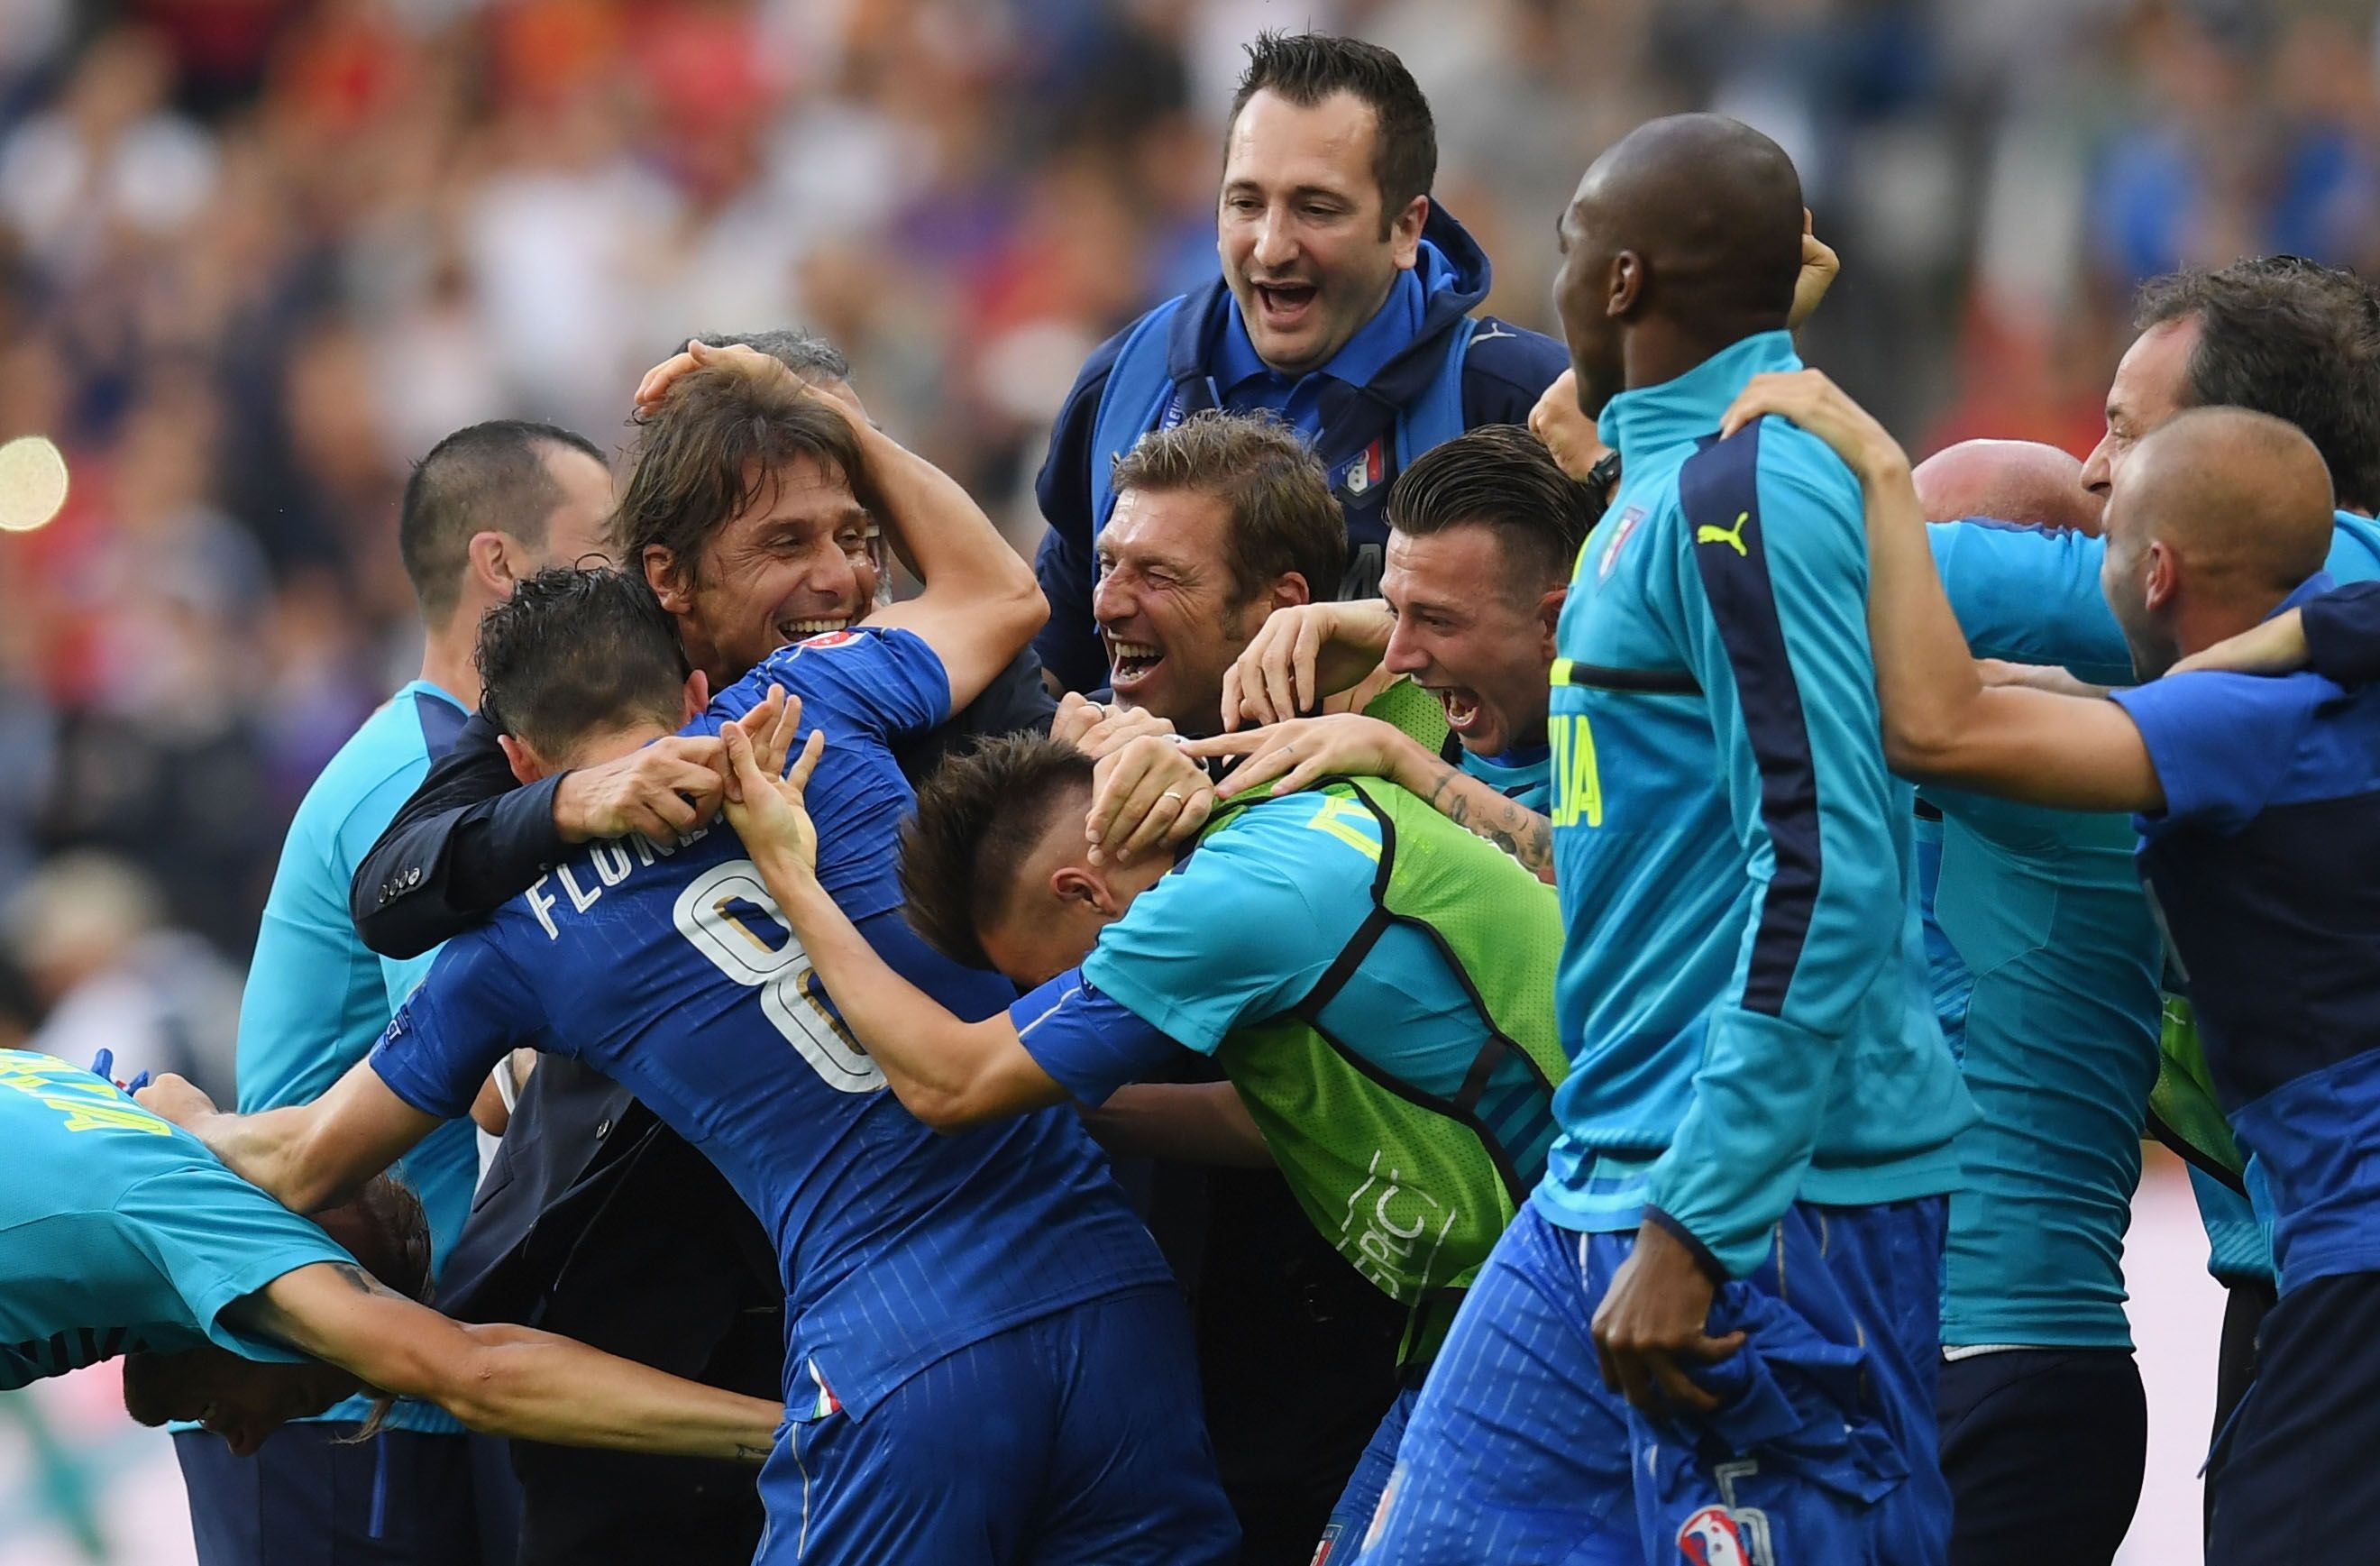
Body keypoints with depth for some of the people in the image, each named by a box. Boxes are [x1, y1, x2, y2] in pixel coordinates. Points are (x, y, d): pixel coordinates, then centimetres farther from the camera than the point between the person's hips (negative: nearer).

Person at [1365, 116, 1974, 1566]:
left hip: (1765, 1201, -10)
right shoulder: (1665, 487, 16)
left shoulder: (1754, 491, -14)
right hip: (1600, 1190, 10)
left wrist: (1694, 1228, -22)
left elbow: (1825, 871, -21)